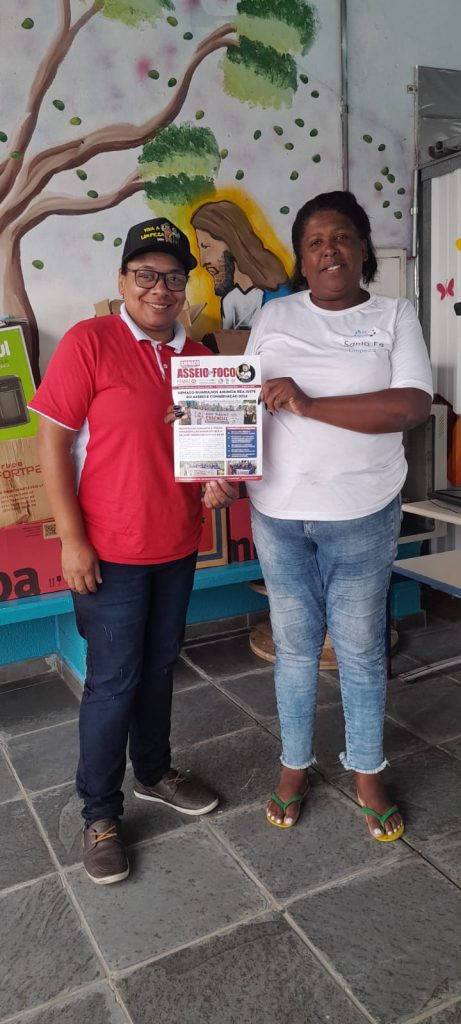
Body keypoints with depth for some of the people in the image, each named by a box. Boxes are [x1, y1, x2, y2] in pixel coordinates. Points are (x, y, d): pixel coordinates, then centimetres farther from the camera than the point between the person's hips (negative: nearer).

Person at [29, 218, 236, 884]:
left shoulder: (199, 358, 7)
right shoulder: (89, 342, -10)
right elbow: (52, 440, -11)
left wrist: (218, 485, -4)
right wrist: (72, 540, -15)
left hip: (177, 547, 6)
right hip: (110, 551, -5)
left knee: (159, 667, 19)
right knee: (114, 680, 3)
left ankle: (155, 773, 40)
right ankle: (100, 815, 23)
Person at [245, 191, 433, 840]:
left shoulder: (395, 316, -1)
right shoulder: (274, 318, 5)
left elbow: (413, 405, -14)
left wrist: (310, 405, -20)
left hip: (362, 517, -1)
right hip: (279, 514, 2)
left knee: (361, 649, 10)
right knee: (295, 647, 14)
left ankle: (367, 776, 31)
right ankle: (294, 767, 33)